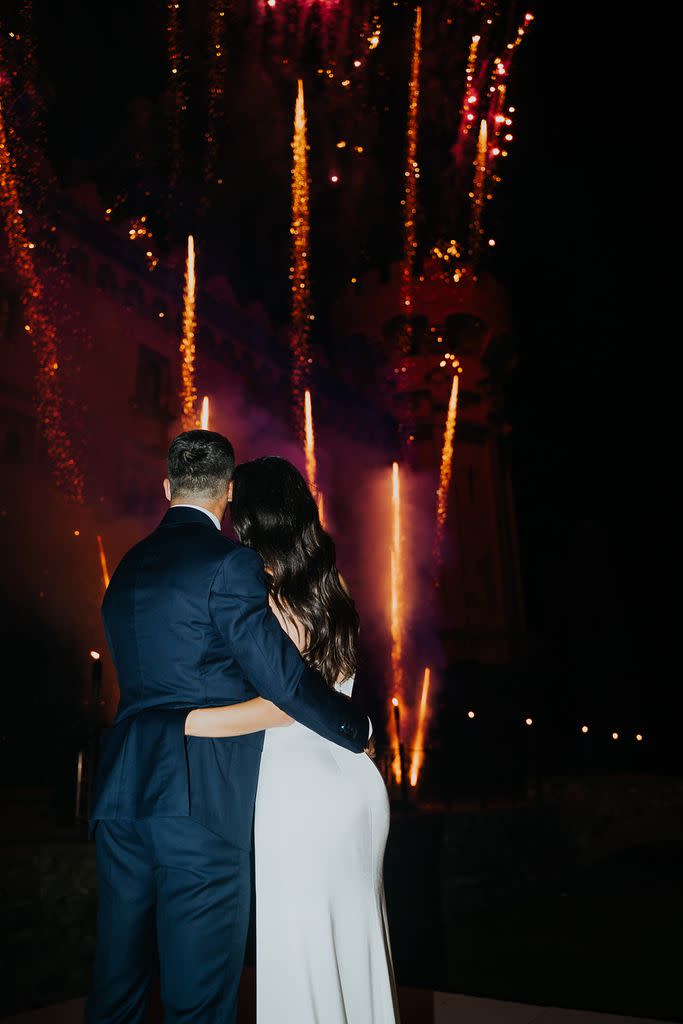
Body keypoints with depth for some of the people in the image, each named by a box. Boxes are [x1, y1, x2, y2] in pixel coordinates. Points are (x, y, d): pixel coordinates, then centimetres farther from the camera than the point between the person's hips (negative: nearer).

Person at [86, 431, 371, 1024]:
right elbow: (283, 676, -15)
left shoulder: (128, 568, 13)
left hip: (121, 796, 7)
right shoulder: (228, 562, -11)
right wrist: (359, 729, 0)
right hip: (200, 800, -7)